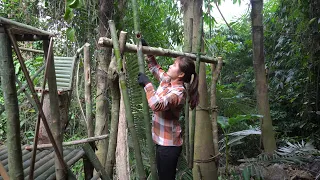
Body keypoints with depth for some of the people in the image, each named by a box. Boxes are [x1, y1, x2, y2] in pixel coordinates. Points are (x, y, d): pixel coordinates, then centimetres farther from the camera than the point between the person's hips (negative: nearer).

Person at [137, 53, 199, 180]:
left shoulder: (179, 92, -23)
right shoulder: (167, 80, 3)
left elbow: (157, 105, -40)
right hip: (162, 141, 9)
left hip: (168, 144, -9)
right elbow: (155, 67, 22)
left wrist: (147, 84, -30)